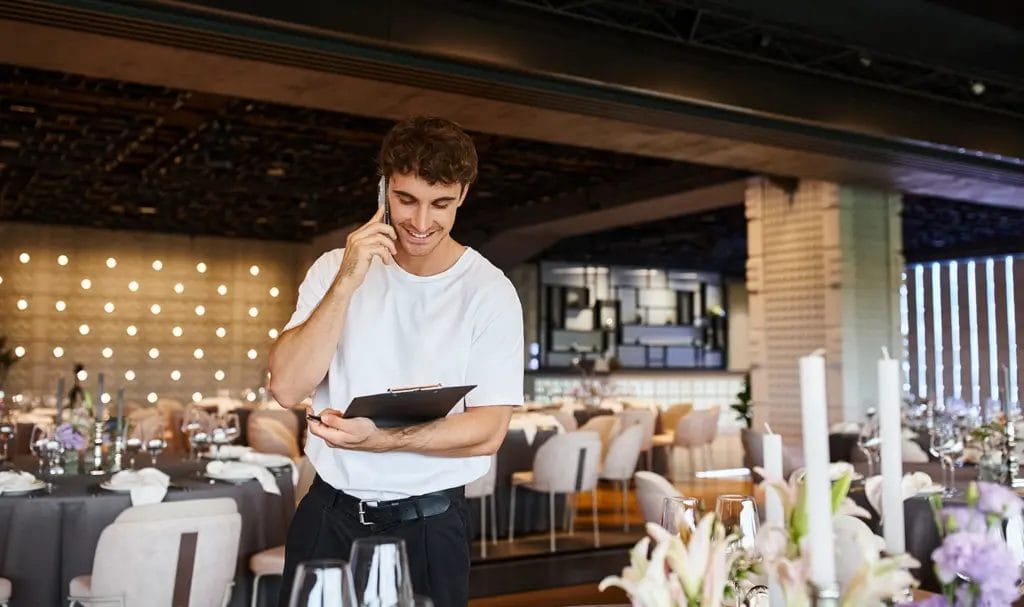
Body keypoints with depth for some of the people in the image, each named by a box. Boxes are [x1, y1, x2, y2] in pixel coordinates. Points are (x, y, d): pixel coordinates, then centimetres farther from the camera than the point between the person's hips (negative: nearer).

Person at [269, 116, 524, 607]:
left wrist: (380, 440, -25)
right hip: (329, 511, 2)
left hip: (429, 524, -2)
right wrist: (347, 282, -21)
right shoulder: (336, 268, -1)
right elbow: (286, 388, -11)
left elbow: (488, 430, -11)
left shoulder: (490, 292, -8)